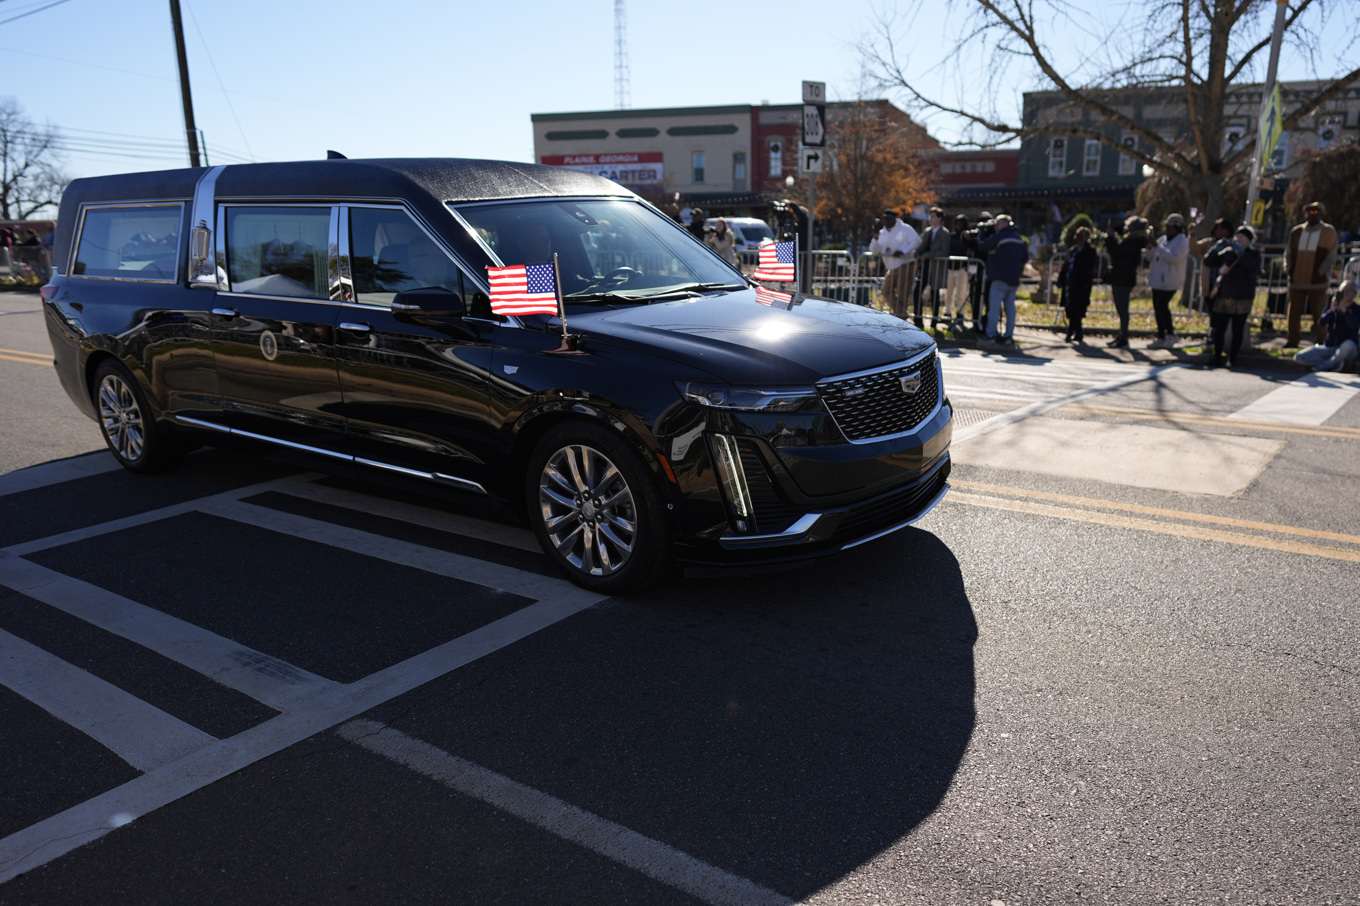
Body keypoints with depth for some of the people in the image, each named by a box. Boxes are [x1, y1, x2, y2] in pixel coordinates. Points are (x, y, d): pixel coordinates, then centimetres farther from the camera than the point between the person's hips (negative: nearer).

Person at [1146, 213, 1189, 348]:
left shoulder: (1182, 241, -7)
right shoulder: (1162, 239, 16)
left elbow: (1174, 257, -23)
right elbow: (1150, 257, 17)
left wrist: (1158, 247, -21)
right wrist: (1150, 248, -3)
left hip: (1169, 281, -8)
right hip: (1157, 280, 8)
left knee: (1162, 305, -17)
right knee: (1157, 307, 7)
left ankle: (1171, 334, -4)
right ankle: (1161, 338, 14)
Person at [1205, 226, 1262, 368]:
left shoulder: (1254, 254, 2)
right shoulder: (1227, 252, 9)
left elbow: (1254, 267, -18)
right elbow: (1208, 262, 8)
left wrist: (1241, 253, -24)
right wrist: (1215, 250, -9)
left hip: (1242, 299, -2)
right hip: (1223, 296, 2)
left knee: (1237, 331, 1)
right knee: (1218, 329, -1)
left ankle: (1232, 359, 11)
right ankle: (1217, 358, 7)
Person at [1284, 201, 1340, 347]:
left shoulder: (1329, 232, 4)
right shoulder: (1296, 232, 12)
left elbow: (1331, 257, 1)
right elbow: (1288, 253, 17)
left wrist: (1320, 273, -10)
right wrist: (1289, 269, 2)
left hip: (1318, 281, -3)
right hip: (1297, 281, 3)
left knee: (1318, 312, 0)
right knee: (1294, 312, 2)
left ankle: (1321, 341, 9)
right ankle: (1292, 340, 8)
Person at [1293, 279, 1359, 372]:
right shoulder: (1331, 307, 10)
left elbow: (1354, 324, -21)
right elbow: (1321, 322, -9)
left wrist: (1344, 310, -33)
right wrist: (1332, 310, -25)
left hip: (1348, 351, -3)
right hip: (1329, 347, 3)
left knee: (1348, 344, -43)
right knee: (1298, 357, -16)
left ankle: (1324, 365, -18)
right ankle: (1336, 363, -13)